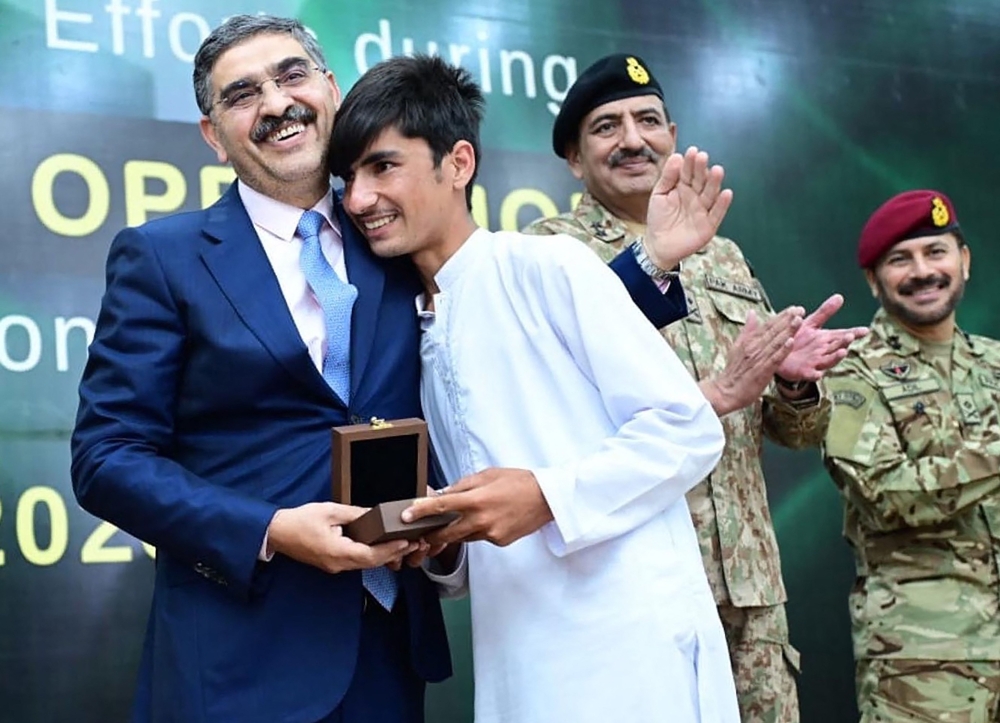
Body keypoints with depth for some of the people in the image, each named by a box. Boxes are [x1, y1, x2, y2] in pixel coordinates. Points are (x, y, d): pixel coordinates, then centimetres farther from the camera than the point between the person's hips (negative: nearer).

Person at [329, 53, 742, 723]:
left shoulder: (548, 267, -4)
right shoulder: (421, 333, 16)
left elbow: (690, 428, -10)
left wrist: (551, 495, -19)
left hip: (631, 653, -6)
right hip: (516, 668, 6)